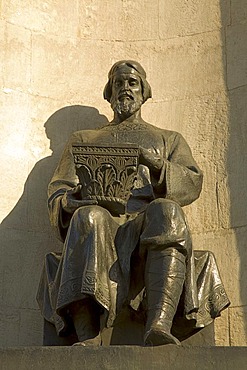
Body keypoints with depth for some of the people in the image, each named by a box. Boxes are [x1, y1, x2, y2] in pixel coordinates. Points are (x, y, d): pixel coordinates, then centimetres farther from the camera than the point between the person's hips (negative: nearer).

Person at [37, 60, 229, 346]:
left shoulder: (169, 140, 32)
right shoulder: (83, 140, 32)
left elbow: (193, 184, 13)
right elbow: (57, 193, 19)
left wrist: (158, 165, -8)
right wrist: (72, 200, -7)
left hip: (147, 223, 0)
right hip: (102, 220, 0)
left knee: (166, 211, -37)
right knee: (88, 217, -38)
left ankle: (159, 326, -54)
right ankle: (88, 339, -50)